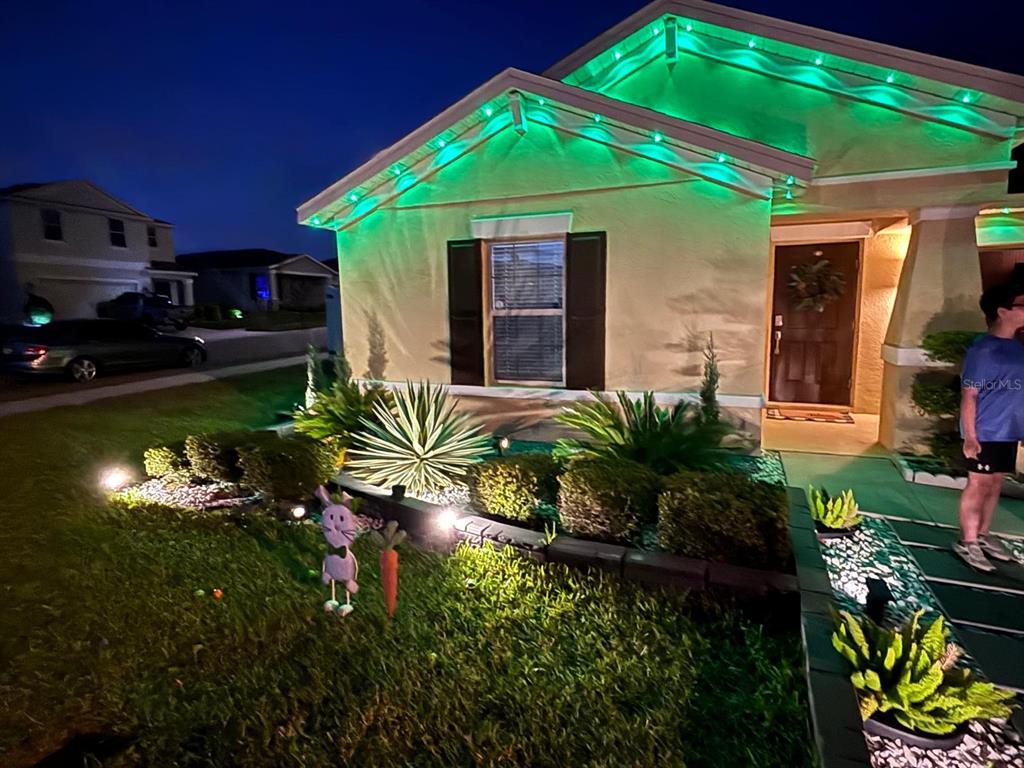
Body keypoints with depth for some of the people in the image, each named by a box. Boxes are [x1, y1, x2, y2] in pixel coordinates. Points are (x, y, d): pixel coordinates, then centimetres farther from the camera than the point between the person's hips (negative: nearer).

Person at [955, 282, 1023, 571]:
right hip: (986, 433, -7)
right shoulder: (982, 350, -14)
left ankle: (983, 535, 26)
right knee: (978, 485, -1)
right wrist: (970, 436, -20)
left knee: (995, 484, 14)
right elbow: (969, 395, -16)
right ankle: (968, 542, 8)